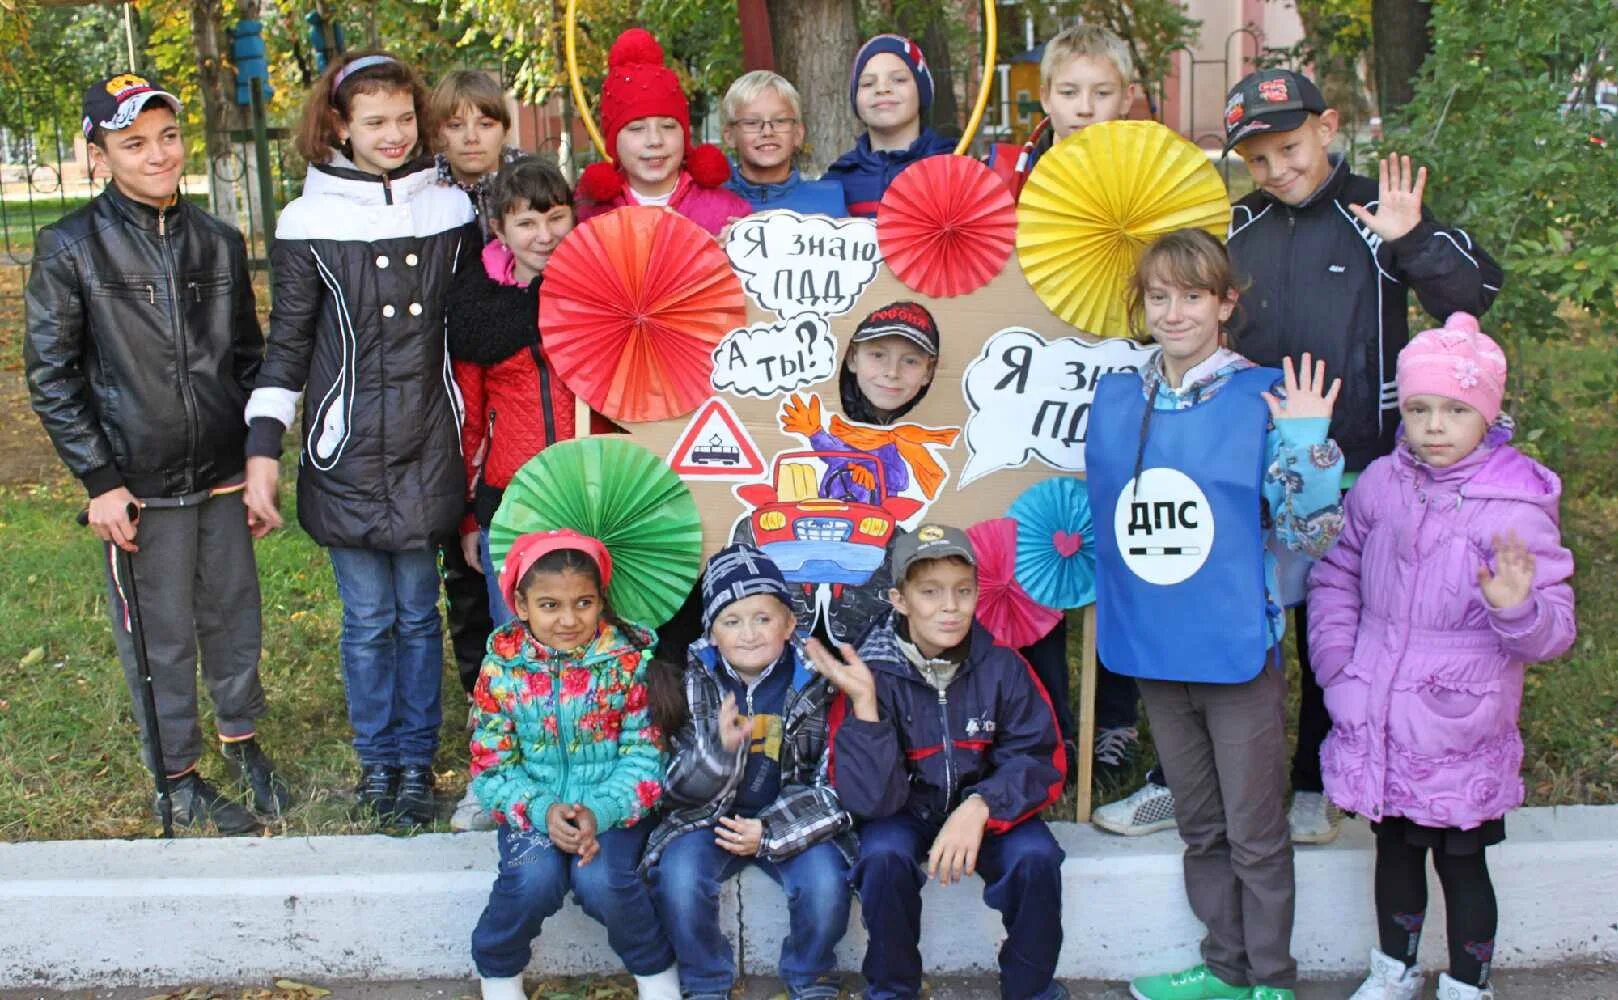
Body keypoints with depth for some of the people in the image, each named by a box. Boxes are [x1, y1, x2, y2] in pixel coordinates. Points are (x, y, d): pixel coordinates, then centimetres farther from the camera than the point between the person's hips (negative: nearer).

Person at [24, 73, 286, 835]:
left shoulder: (218, 243, 5)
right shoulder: (70, 248, -7)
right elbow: (50, 376, -6)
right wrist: (100, 482, -10)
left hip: (222, 475, 4)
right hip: (138, 484, -3)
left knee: (234, 619, 13)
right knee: (160, 636, 6)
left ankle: (242, 740, 34)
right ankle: (178, 775, 23)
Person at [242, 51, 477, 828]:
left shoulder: (451, 210, 5)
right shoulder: (309, 222, -2)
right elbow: (287, 342, 2)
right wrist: (263, 448, -3)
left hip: (428, 444, 2)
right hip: (347, 449, -1)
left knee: (419, 611, 7)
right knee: (367, 617, 5)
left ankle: (417, 761, 22)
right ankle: (376, 759, 23)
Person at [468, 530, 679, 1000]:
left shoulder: (630, 658, -9)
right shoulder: (503, 665, -5)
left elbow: (645, 755, -10)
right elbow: (492, 763, -3)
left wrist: (600, 813, -26)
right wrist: (542, 810, -21)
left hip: (612, 807, -1)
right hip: (534, 808, 1)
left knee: (600, 878, -29)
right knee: (535, 878, -28)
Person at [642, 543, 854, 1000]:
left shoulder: (816, 683, -9)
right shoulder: (692, 683, -7)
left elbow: (832, 783, -7)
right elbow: (680, 790, -8)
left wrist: (771, 832, -20)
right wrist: (718, 746, -30)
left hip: (793, 822, 0)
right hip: (709, 817, 1)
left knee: (826, 883, -26)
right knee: (679, 876, -26)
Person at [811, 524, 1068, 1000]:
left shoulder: (1001, 666, -14)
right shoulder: (872, 673, -19)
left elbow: (1040, 760, -13)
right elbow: (871, 799, -23)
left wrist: (981, 807, -31)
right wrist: (864, 704, -36)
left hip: (986, 811, 1)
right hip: (904, 813, -1)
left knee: (1036, 856, -26)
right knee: (884, 855, -31)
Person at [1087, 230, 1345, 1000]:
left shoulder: (1266, 398, -9)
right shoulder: (1116, 399, 5)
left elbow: (1309, 534, -12)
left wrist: (1305, 440, -21)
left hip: (1238, 648, -5)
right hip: (1154, 649, 5)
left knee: (1255, 833, 7)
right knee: (1199, 827, 19)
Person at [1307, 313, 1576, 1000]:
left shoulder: (1516, 508, -13)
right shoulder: (1380, 485, -2)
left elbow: (1554, 634, -12)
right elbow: (1335, 576, 10)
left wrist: (1516, 608, -34)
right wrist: (1338, 668, 0)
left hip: (1462, 731, -4)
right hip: (1379, 721, 4)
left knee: (1461, 861, 10)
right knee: (1395, 848, 21)